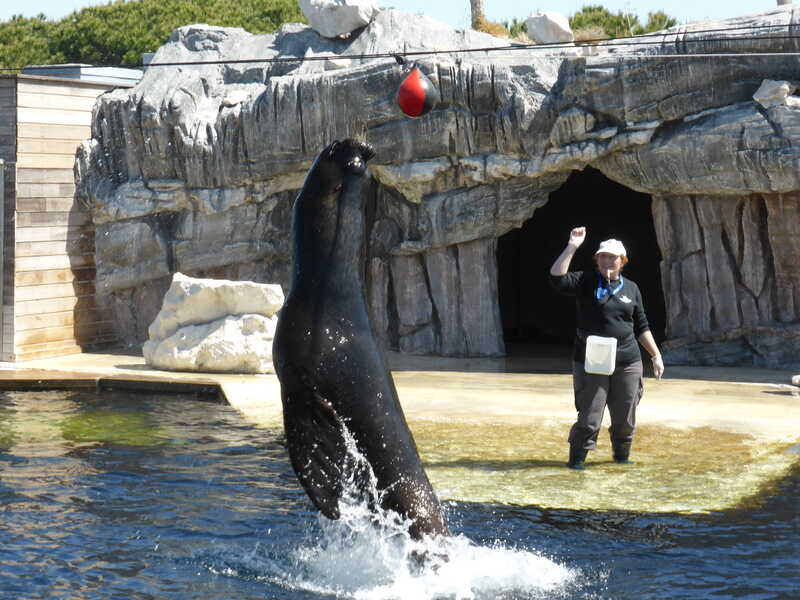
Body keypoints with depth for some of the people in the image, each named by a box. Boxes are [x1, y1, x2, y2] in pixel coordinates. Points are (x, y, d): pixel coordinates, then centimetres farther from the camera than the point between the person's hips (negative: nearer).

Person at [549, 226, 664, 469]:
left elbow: (641, 327, 17)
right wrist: (572, 247, -20)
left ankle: (622, 456, 29)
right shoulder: (586, 282, 1)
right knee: (590, 417, -5)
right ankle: (576, 458, 10)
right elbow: (557, 278, -18)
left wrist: (656, 355, 14)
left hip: (627, 362, 4)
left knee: (625, 417, 10)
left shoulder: (631, 288, 12)